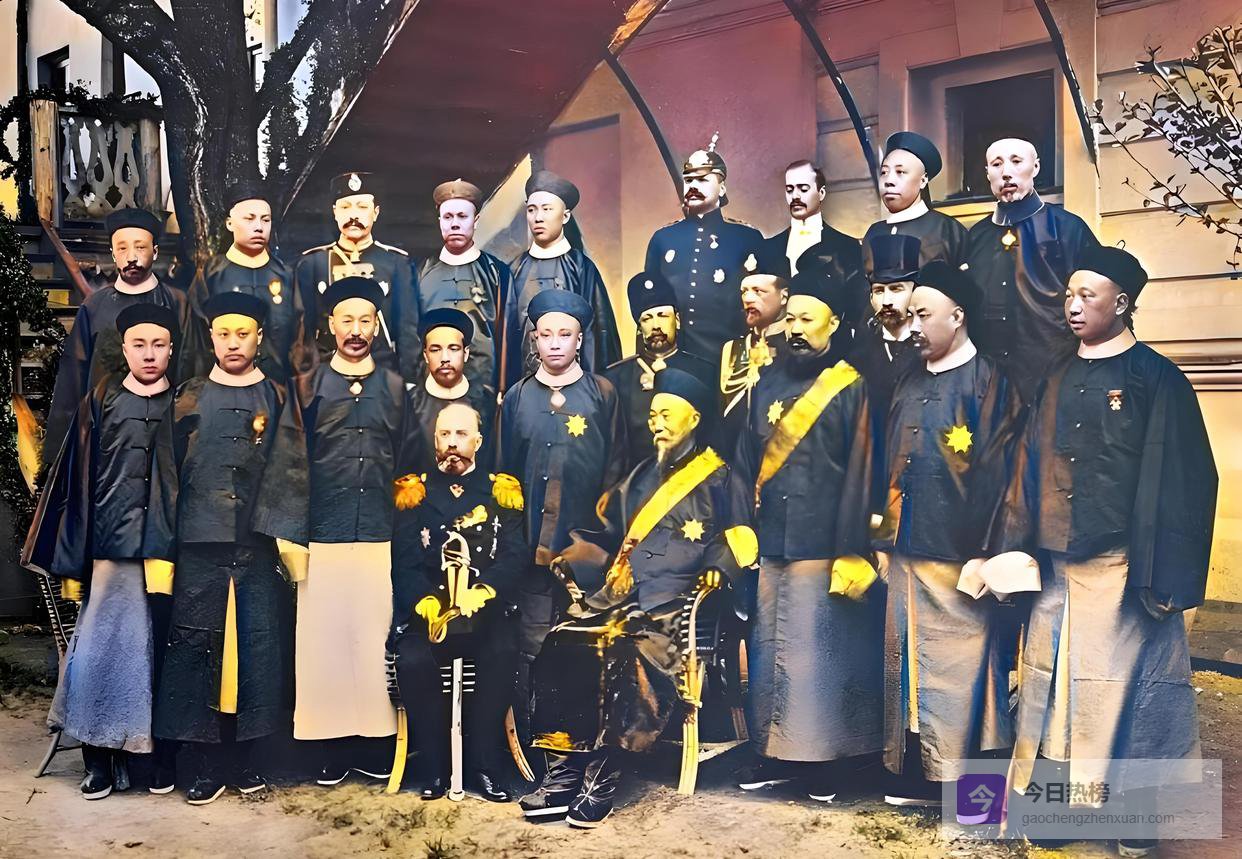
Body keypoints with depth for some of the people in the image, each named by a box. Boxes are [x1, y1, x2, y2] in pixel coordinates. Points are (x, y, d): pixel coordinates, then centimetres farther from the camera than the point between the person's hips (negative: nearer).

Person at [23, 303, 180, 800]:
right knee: (101, 648, 1)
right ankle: (99, 756, 13)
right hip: (112, 551, 1)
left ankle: (162, 751, 15)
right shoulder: (100, 403, 7)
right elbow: (77, 481, 6)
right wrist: (72, 561, 3)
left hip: (168, 551, 0)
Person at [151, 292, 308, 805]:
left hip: (261, 545, 0)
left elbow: (294, 474, 3)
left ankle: (244, 756, 16)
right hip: (201, 545, 0)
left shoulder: (279, 399, 9)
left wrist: (291, 535, -8)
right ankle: (207, 762, 8)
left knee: (260, 648, 1)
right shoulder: (189, 399, 11)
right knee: (195, 647, -2)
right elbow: (168, 472, 8)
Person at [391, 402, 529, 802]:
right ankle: (433, 766, -9)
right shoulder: (414, 491, 9)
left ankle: (483, 766, -13)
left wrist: (477, 596, -20)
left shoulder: (502, 490, 9)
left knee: (502, 653, -30)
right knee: (413, 660, -29)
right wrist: (430, 607, -20)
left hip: (487, 609, 0)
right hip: (426, 609, 0)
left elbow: (516, 556, -1)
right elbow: (405, 562, -1)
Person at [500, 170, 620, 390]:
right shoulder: (518, 270, 8)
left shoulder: (581, 267, 1)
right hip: (524, 378, 2)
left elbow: (597, 330, 1)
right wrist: (504, 387, 6)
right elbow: (507, 330, 10)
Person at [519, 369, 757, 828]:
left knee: (622, 657, -34)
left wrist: (717, 569, -12)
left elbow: (739, 542, 7)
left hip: (673, 601, -5)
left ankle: (600, 780, -24)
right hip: (618, 592, 6)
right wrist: (572, 555, 13)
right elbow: (608, 534, 30)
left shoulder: (720, 480, 10)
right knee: (560, 649, -22)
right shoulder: (641, 476, 27)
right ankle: (563, 771, -18)